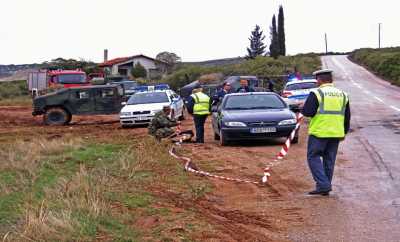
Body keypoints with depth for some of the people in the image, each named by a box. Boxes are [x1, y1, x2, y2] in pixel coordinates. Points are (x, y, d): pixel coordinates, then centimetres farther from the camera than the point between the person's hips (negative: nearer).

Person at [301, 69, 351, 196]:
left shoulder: (316, 94, -8)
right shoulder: (343, 94, 12)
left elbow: (308, 112, -15)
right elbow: (347, 117, 16)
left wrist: (303, 108, 7)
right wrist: (344, 132, 25)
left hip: (319, 132, -6)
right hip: (336, 133, 6)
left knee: (313, 157, 2)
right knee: (329, 160, 12)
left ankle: (323, 185, -10)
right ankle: (325, 188, 16)